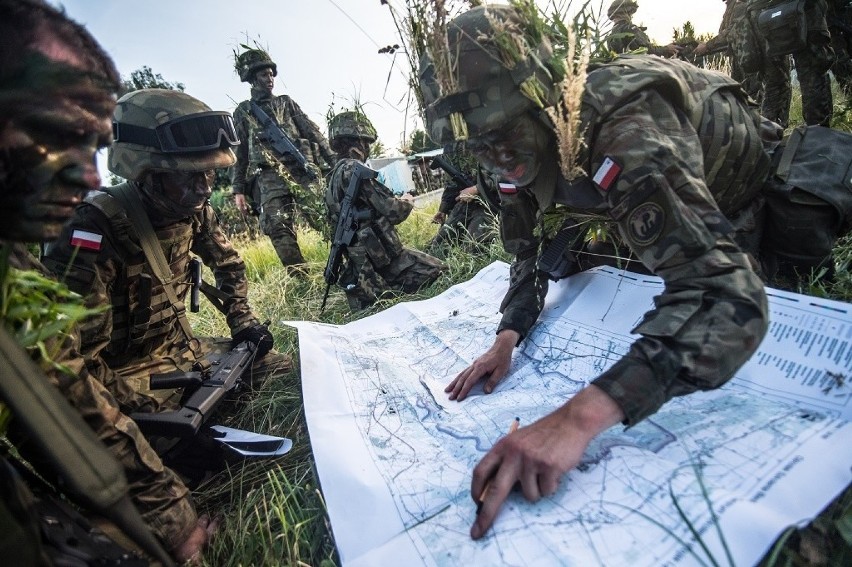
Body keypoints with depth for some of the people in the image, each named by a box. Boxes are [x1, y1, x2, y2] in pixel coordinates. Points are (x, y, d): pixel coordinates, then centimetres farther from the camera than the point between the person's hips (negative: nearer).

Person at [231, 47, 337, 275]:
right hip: (269, 178, 0)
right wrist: (238, 189, 9)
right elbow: (239, 152, 17)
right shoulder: (242, 111, 19)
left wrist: (333, 162, 5)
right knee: (279, 229, -14)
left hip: (303, 170, 1)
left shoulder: (286, 102, 22)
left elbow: (313, 132, 16)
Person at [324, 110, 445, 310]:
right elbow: (391, 210, -17)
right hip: (380, 255, -10)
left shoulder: (333, 177, 13)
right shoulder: (354, 170, -17)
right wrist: (408, 203, 4)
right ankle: (389, 291, -8)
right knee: (438, 271, -5)